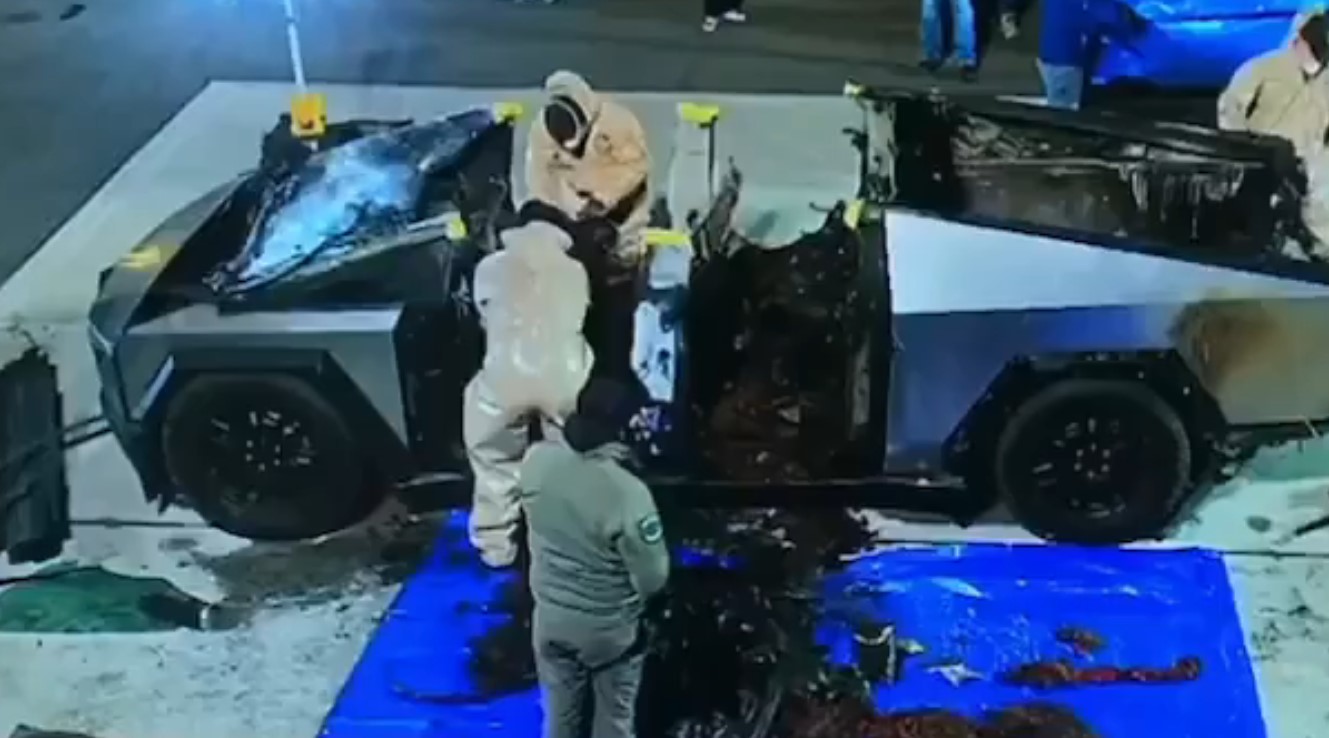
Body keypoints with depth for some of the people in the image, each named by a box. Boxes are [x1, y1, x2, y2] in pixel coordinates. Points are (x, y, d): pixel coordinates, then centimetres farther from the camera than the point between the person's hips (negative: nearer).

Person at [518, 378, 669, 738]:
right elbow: (653, 578, -21)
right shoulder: (628, 493, -33)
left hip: (551, 617, 4)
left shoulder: (537, 460, -19)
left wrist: (595, 458, -1)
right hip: (609, 627, -4)